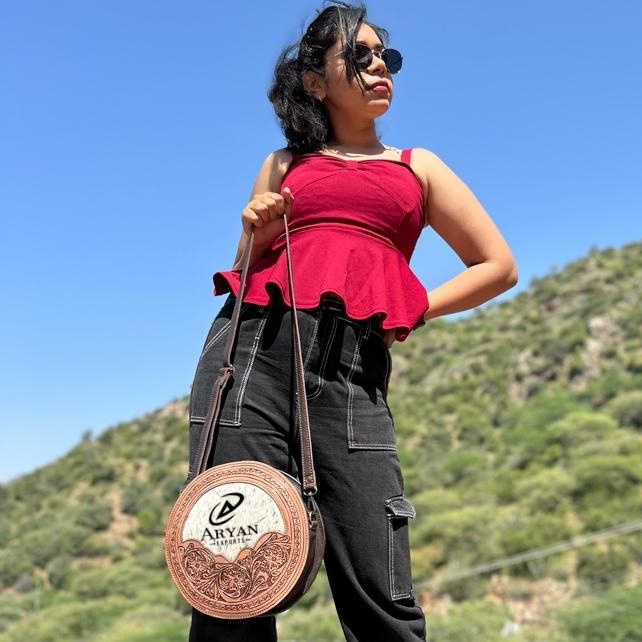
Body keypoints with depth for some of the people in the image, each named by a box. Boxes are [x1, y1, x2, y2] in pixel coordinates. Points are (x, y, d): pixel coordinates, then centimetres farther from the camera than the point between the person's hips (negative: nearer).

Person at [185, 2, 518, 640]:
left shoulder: (418, 167, 23)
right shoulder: (283, 165, 23)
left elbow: (498, 266, 20)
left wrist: (410, 311, 9)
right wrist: (254, 238, 3)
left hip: (353, 367, 0)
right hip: (256, 348, 1)